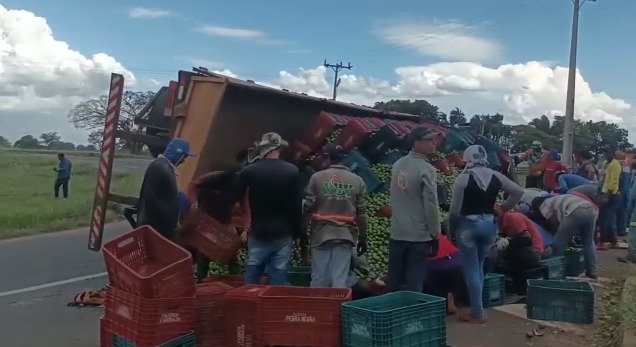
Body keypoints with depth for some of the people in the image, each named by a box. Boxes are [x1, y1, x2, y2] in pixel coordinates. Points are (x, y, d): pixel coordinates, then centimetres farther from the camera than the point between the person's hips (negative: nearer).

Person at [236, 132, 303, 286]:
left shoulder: (249, 171, -5)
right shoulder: (292, 171, -4)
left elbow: (236, 198, 2)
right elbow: (297, 205, -2)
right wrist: (298, 232, 5)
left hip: (258, 233, 0)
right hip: (283, 234, 0)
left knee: (251, 280, 10)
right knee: (278, 281, 4)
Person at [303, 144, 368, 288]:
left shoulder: (317, 177, -3)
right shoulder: (357, 181, 2)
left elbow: (308, 208, -4)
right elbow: (361, 213, 1)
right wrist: (363, 237, 10)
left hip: (321, 234, -1)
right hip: (345, 235, 1)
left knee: (319, 278, 7)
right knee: (340, 279, 4)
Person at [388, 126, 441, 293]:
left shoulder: (397, 165, 6)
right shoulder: (426, 169, -16)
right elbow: (431, 204, -16)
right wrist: (435, 233, -7)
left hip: (397, 233, 6)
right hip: (419, 235, -6)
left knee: (394, 281, 15)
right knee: (414, 282, 2)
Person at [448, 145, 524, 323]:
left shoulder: (463, 178, -11)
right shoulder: (495, 176, 2)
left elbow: (455, 209, -10)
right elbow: (518, 192, 7)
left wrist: (451, 229, 2)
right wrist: (503, 208, 13)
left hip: (468, 225, -5)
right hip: (489, 224, 5)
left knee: (471, 270, 3)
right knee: (478, 267, 19)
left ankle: (477, 313, 7)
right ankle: (476, 307, 23)